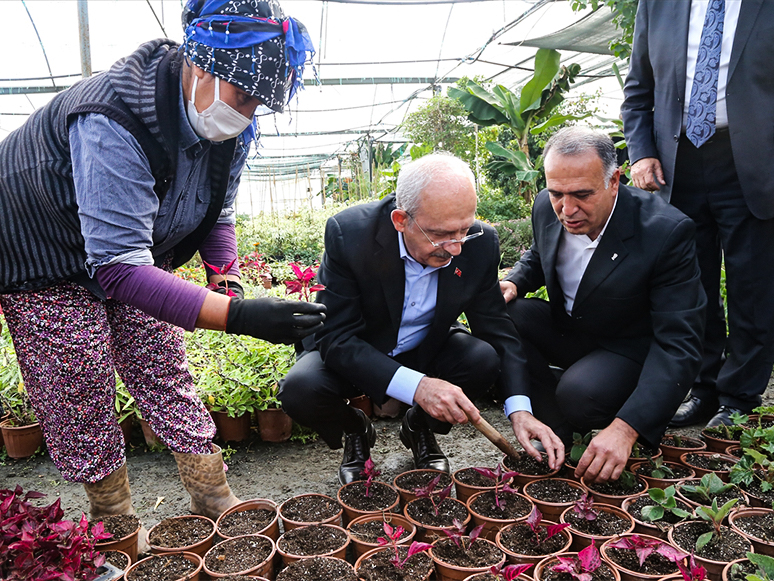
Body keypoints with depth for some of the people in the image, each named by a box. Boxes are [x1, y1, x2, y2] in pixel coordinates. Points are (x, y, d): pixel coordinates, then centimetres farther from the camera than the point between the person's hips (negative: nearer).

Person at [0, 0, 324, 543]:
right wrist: (236, 315, -51)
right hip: (47, 267, -6)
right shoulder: (114, 121, -38)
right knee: (83, 413, 1)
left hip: (135, 255, 6)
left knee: (170, 385, 7)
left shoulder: (229, 126, -12)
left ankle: (220, 508, 19)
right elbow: (117, 265, -42)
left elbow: (218, 215, 3)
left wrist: (225, 279, -17)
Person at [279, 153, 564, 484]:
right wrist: (415, 386, -42)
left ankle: (421, 427, 7)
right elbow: (336, 337, -29)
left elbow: (496, 328, -9)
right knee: (300, 391, -30)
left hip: (426, 351, 3)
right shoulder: (348, 233, -29)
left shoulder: (481, 243, -18)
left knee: (485, 358, -25)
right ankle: (355, 432, 7)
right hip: (352, 354, -2)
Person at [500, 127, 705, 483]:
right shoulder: (547, 207, -12)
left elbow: (678, 345, -29)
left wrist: (625, 429, -41)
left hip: (625, 350, -5)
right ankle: (555, 426, -7)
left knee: (578, 393, -35)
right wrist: (513, 283, -13)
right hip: (563, 330, 6)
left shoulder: (666, 232, -28)